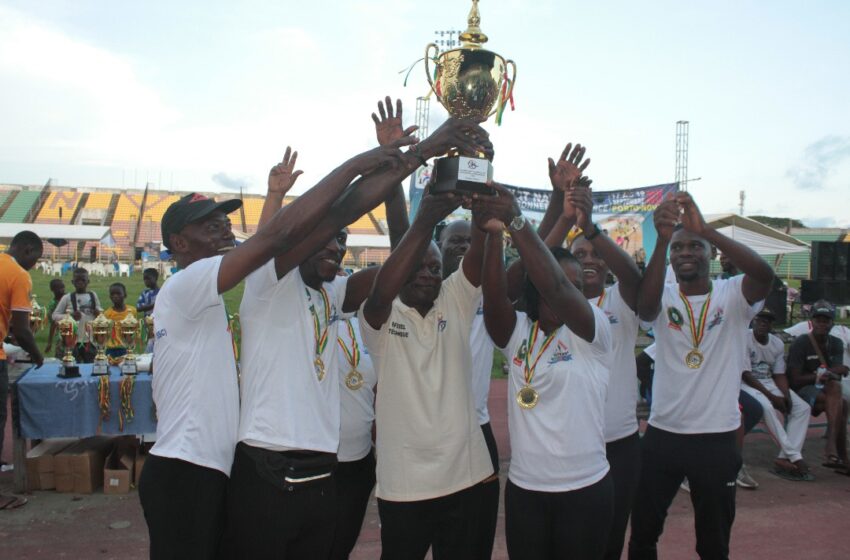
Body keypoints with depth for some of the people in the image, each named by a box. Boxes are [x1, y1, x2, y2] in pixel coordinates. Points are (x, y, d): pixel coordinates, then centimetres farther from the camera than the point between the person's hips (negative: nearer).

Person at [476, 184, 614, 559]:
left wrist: (515, 220, -35)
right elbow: (494, 295, -20)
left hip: (586, 488, -2)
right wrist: (493, 231, -34)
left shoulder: (592, 331, -8)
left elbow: (557, 288, -26)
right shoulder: (517, 332, 0)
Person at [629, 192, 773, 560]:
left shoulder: (732, 296, -4)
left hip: (716, 438, 0)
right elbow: (645, 306, -27)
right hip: (662, 435, 1)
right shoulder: (664, 298, -3)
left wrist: (704, 229, -37)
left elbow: (764, 273, -26)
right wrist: (661, 240, -39)